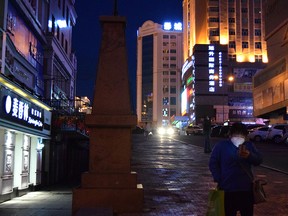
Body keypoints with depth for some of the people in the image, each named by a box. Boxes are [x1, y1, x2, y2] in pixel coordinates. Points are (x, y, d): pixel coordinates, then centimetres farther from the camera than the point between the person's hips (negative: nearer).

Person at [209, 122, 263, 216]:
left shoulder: (249, 145, 9)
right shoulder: (221, 146, -2)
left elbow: (259, 160, 0)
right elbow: (213, 163, -2)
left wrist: (249, 155, -21)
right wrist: (219, 180, -9)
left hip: (247, 188, 3)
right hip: (229, 189, -3)